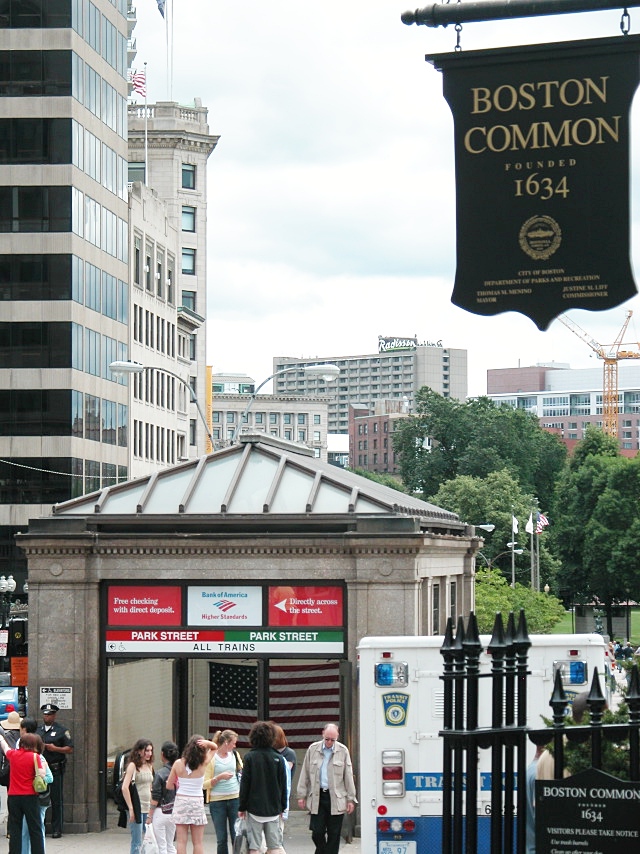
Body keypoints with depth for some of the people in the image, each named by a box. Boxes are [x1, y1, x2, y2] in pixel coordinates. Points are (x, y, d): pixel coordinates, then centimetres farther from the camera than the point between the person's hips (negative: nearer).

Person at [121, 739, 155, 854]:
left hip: (147, 808, 7)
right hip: (137, 808, -7)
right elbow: (125, 788, -16)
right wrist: (131, 809, -18)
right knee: (137, 843, -5)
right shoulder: (133, 765, -8)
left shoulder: (149, 766, 14)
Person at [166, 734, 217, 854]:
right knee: (198, 842, 5)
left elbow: (169, 786, 3)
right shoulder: (203, 763, -6)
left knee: (181, 841, 3)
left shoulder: (178, 763, -4)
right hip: (197, 802, -1)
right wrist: (207, 743, -10)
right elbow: (215, 747, 9)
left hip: (181, 800, 1)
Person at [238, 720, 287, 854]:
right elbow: (283, 785, 5)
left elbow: (245, 784, -5)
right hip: (273, 808, 3)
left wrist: (242, 807, 3)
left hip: (254, 807, -3)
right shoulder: (278, 758, 0)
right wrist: (282, 807, 16)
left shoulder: (250, 757, -7)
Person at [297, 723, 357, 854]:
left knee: (334, 835, 2)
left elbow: (348, 776, 4)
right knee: (317, 832, -2)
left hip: (336, 798, -1)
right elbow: (305, 774, 8)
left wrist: (351, 799, 2)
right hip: (317, 797, 1)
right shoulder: (313, 749, 4)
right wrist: (302, 795, 6)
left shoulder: (343, 751, 1)